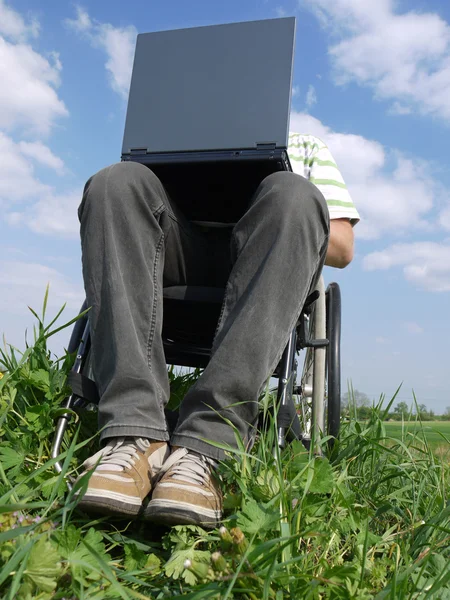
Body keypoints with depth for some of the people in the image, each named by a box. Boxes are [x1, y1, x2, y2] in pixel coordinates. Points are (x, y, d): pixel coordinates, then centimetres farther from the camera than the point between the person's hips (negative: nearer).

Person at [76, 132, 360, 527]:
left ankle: (204, 447, -43)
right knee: (118, 181, -22)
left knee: (293, 194, -29)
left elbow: (342, 248, 20)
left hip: (265, 268, -1)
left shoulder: (306, 147, 33)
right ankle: (134, 435, -39)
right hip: (183, 251, 2)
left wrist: (287, 225, -1)